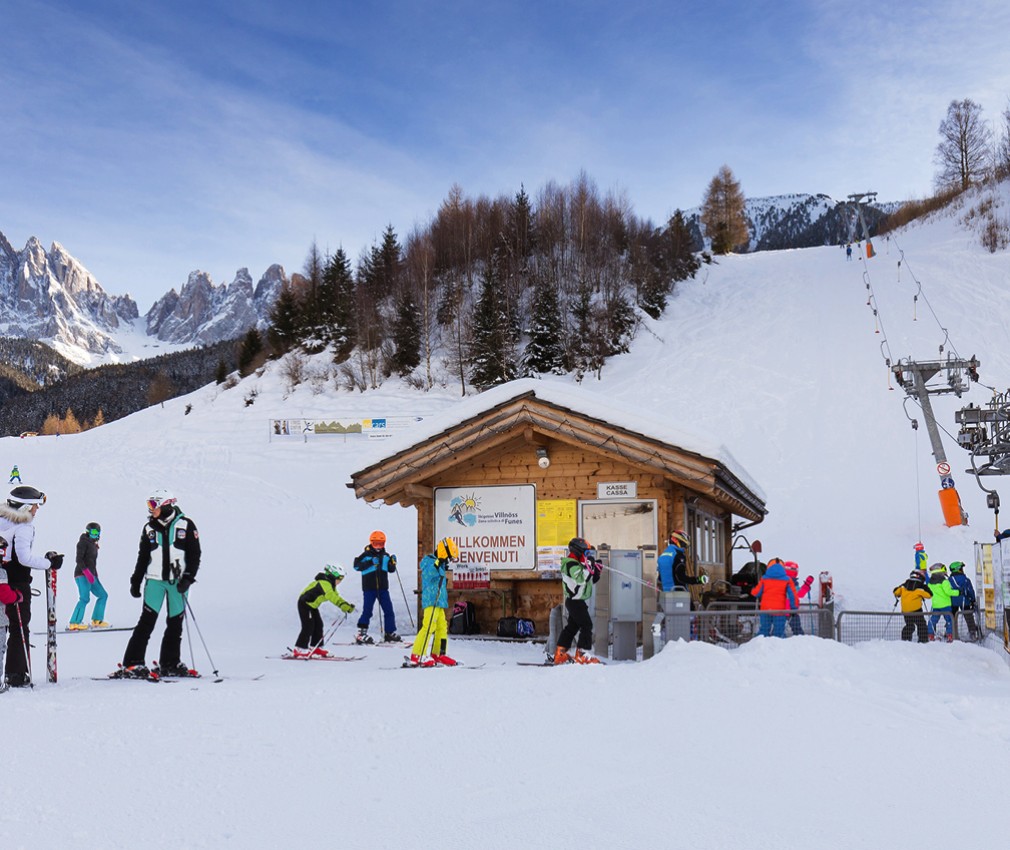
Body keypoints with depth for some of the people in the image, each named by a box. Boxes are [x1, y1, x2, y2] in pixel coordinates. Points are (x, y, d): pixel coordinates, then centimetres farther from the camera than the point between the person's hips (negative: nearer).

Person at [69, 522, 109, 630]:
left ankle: (97, 621, 9)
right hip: (82, 575, -9)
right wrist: (87, 573, -23)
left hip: (91, 576, 9)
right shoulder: (83, 542, -4)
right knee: (85, 598, -16)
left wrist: (95, 575, 17)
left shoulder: (93, 545, 22)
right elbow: (79, 559, -15)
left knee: (103, 595, 8)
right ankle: (74, 623, -17)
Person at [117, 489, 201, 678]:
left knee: (175, 623, 6)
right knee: (147, 621, -8)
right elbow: (143, 557, 13)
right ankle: (133, 663, -7)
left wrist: (188, 578, -10)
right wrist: (136, 581, 10)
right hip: (155, 579, 1)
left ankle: (170, 664, 17)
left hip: (178, 582, -1)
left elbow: (195, 554, -1)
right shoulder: (149, 528, 6)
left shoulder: (186, 525, -1)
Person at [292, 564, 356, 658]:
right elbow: (331, 597, -42)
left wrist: (347, 605, -13)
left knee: (318, 625, 9)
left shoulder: (330, 585, 6)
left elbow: (336, 596, 4)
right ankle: (300, 649, -8)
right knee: (308, 626, -12)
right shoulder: (324, 583, -27)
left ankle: (316, 647, 16)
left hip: (312, 605, 10)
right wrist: (344, 606, -50)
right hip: (305, 603, -10)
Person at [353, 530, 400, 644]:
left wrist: (393, 563, -4)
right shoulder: (366, 555, -4)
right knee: (367, 611, -4)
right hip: (369, 588, -5)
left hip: (383, 588, 5)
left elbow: (391, 570, 15)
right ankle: (361, 633, 3)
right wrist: (370, 563, -22)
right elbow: (357, 566, -15)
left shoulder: (385, 556, 11)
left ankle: (390, 633, 14)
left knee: (389, 610, 5)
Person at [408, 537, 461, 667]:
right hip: (431, 602, -10)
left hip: (439, 603, 10)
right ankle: (417, 656, -17)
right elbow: (428, 574, -29)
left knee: (442, 627, 12)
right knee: (429, 627, -16)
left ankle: (438, 655, 21)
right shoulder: (429, 562, -8)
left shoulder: (440, 565, 21)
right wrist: (438, 563, -37)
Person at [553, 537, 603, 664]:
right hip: (576, 601, -11)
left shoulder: (578, 564, 16)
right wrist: (589, 566, -26)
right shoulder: (571, 564, -17)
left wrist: (596, 571, 5)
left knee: (572, 626, 14)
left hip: (574, 601, 11)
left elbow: (590, 580, 20)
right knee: (587, 625, -10)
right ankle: (582, 655, -10)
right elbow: (581, 579, -32)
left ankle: (560, 654, 17)